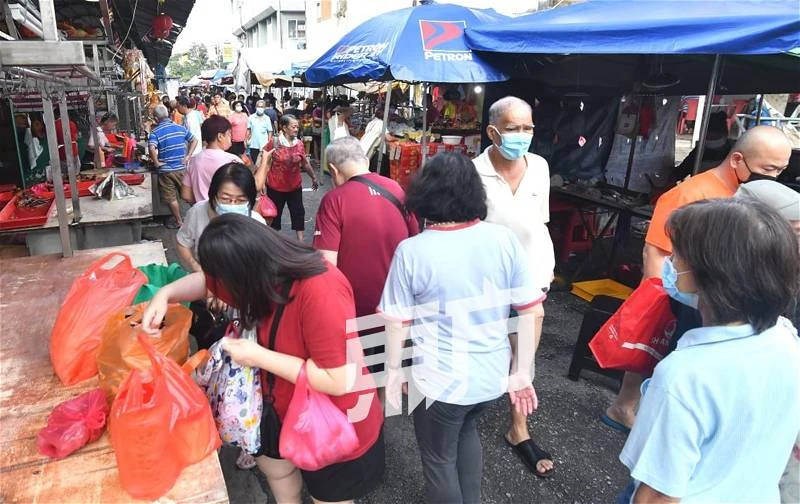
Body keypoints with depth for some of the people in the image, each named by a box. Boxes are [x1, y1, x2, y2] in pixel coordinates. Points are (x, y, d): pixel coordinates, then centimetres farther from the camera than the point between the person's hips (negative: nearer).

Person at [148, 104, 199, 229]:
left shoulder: (155, 132, -11)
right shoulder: (181, 128, 0)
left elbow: (152, 148, -27)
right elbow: (194, 141, 5)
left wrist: (156, 162, -13)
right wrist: (188, 157, 3)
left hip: (166, 170, -3)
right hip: (182, 168, 3)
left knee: (171, 198, 11)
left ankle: (179, 221, 20)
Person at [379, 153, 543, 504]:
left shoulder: (412, 251, -18)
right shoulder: (504, 239, -9)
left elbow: (397, 322, -12)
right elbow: (529, 310, -6)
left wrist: (394, 370, 5)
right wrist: (522, 371, 4)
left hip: (442, 381, -4)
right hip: (494, 375, 5)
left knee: (439, 458, 23)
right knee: (466, 430, 34)